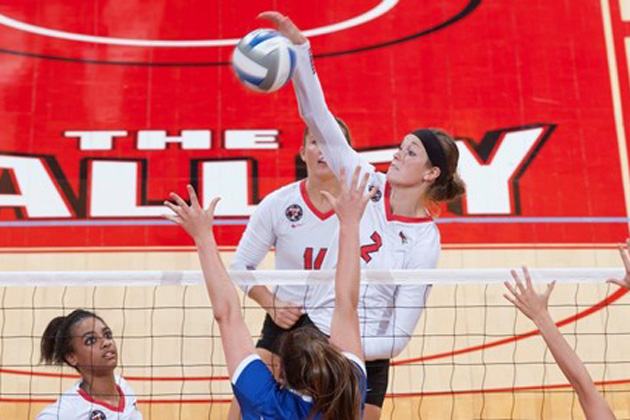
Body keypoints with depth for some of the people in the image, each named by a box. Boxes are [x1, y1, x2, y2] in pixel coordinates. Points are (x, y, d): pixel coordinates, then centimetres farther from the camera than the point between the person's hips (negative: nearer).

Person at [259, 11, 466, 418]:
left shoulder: (424, 243, -13)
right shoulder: (369, 185, -4)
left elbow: (399, 337, -13)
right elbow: (318, 116, -9)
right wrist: (299, 46, -17)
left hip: (364, 363, -3)